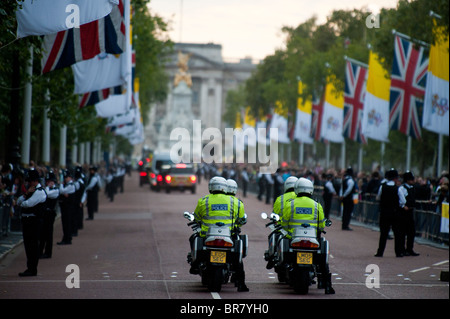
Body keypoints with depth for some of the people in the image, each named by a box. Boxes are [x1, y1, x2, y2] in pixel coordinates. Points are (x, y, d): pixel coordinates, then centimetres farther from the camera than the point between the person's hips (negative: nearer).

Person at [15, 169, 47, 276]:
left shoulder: (39, 192, -11)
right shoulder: (31, 190, 19)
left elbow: (28, 204, -20)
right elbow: (19, 202, 13)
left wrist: (21, 203, 2)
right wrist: (26, 194, -4)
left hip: (33, 222, -9)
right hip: (27, 220, 9)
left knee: (33, 245, -6)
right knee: (28, 245, 12)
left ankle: (32, 270, -3)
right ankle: (30, 268, 19)